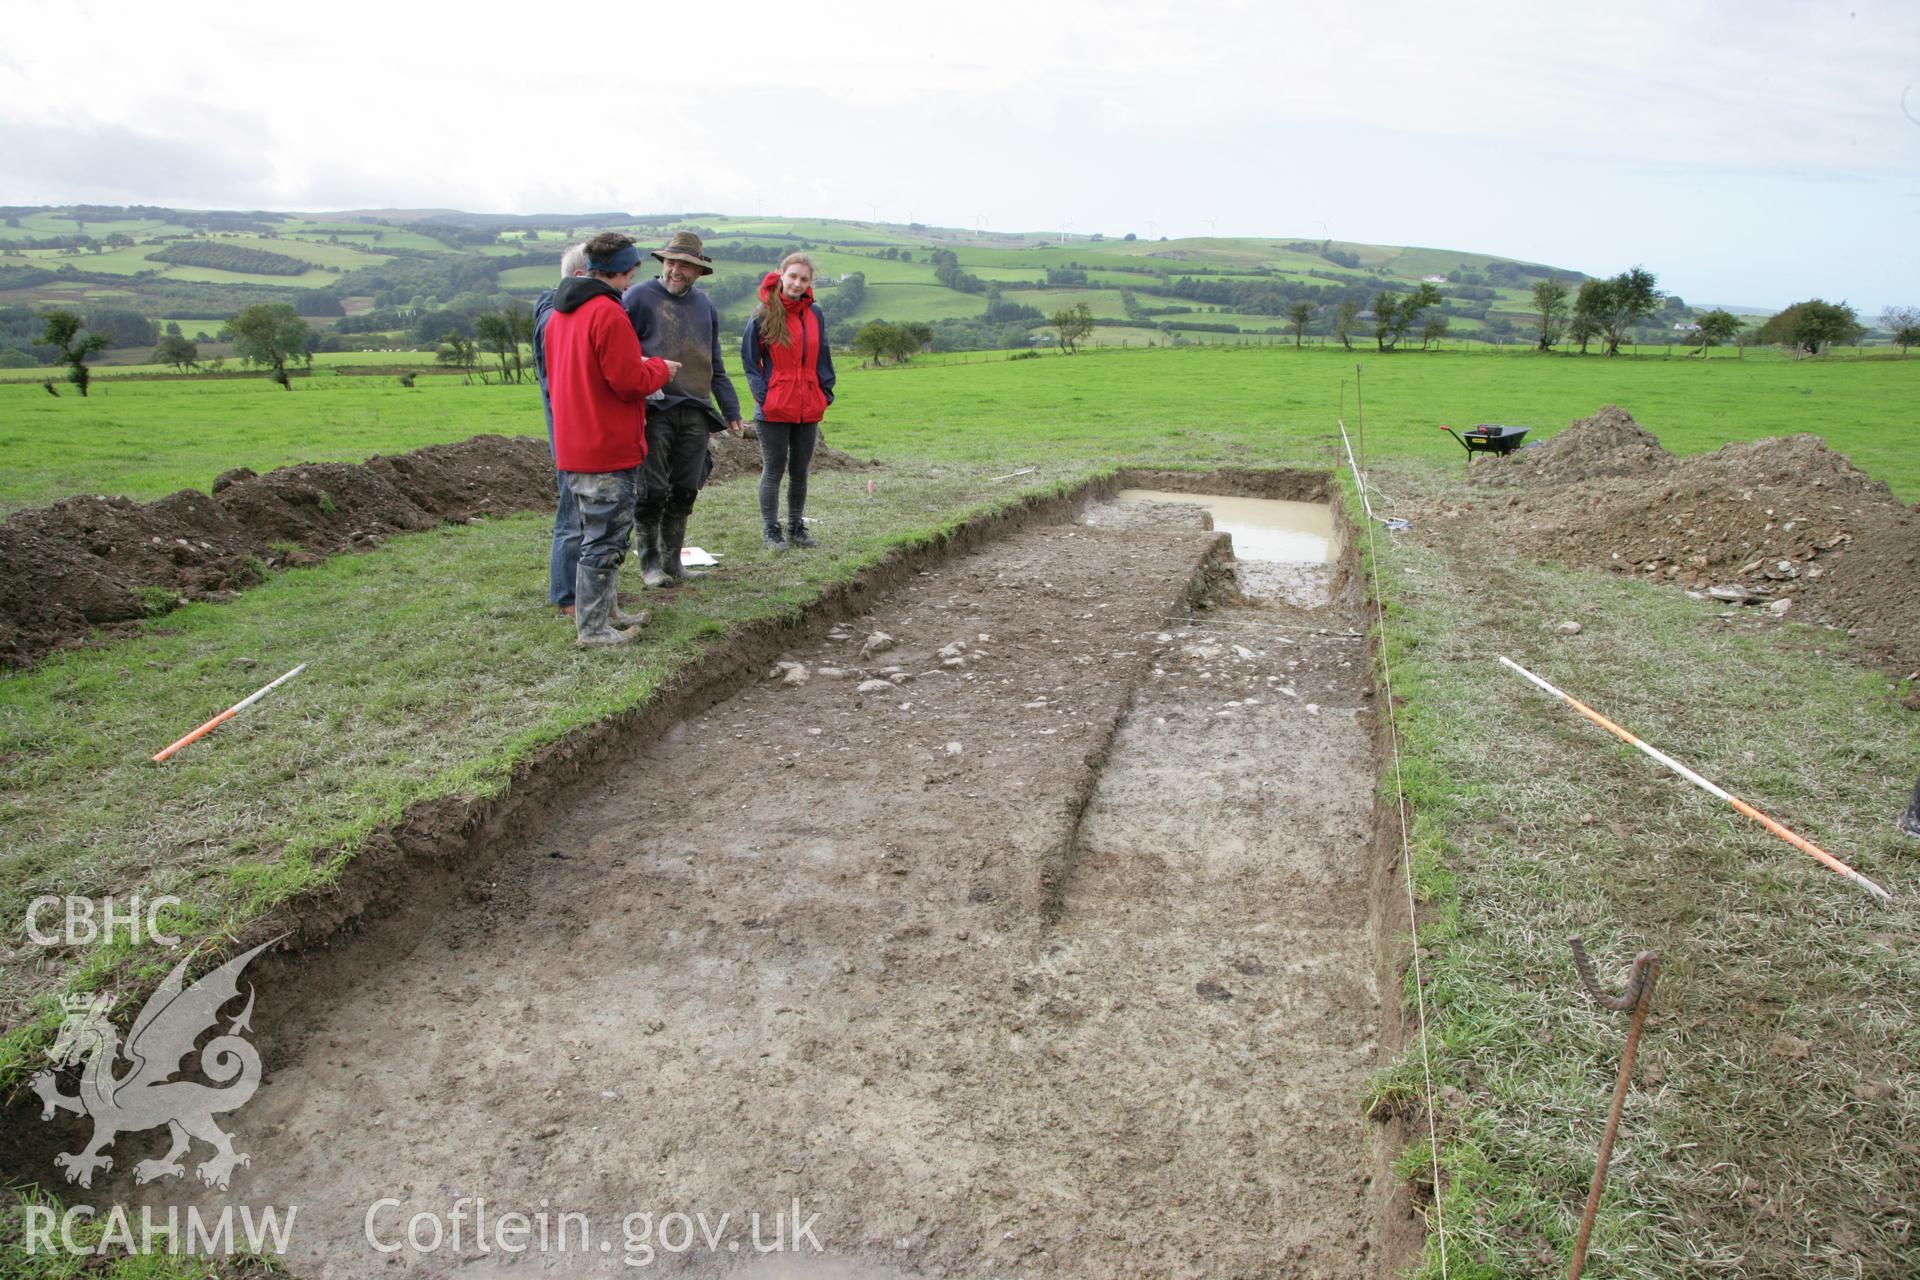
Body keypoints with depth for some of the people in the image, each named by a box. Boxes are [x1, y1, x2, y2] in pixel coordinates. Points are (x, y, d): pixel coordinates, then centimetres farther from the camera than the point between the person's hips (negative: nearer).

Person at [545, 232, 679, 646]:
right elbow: (629, 383, -20)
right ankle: (593, 628, 4)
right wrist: (661, 369, 0)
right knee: (605, 539, -2)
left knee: (597, 533, 19)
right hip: (609, 447, -9)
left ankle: (606, 611, 28)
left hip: (573, 447, 10)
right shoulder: (609, 314, -17)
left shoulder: (559, 313, 13)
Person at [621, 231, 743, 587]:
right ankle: (650, 561, 12)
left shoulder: (705, 305, 17)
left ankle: (673, 560, 20)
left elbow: (716, 366, 21)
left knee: (685, 492, 8)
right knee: (652, 491, -2)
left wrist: (731, 411, 16)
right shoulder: (639, 297, -1)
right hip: (654, 410, -5)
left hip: (695, 412, 5)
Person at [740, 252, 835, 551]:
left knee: (800, 471, 13)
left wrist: (825, 393, 5)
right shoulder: (763, 316, -6)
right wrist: (762, 396, -11)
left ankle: (796, 528, 26)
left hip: (809, 409, 4)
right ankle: (772, 532, 13)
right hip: (774, 410, -4)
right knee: (773, 471, 4)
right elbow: (750, 361, -3)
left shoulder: (815, 315, 6)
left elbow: (822, 359, 13)